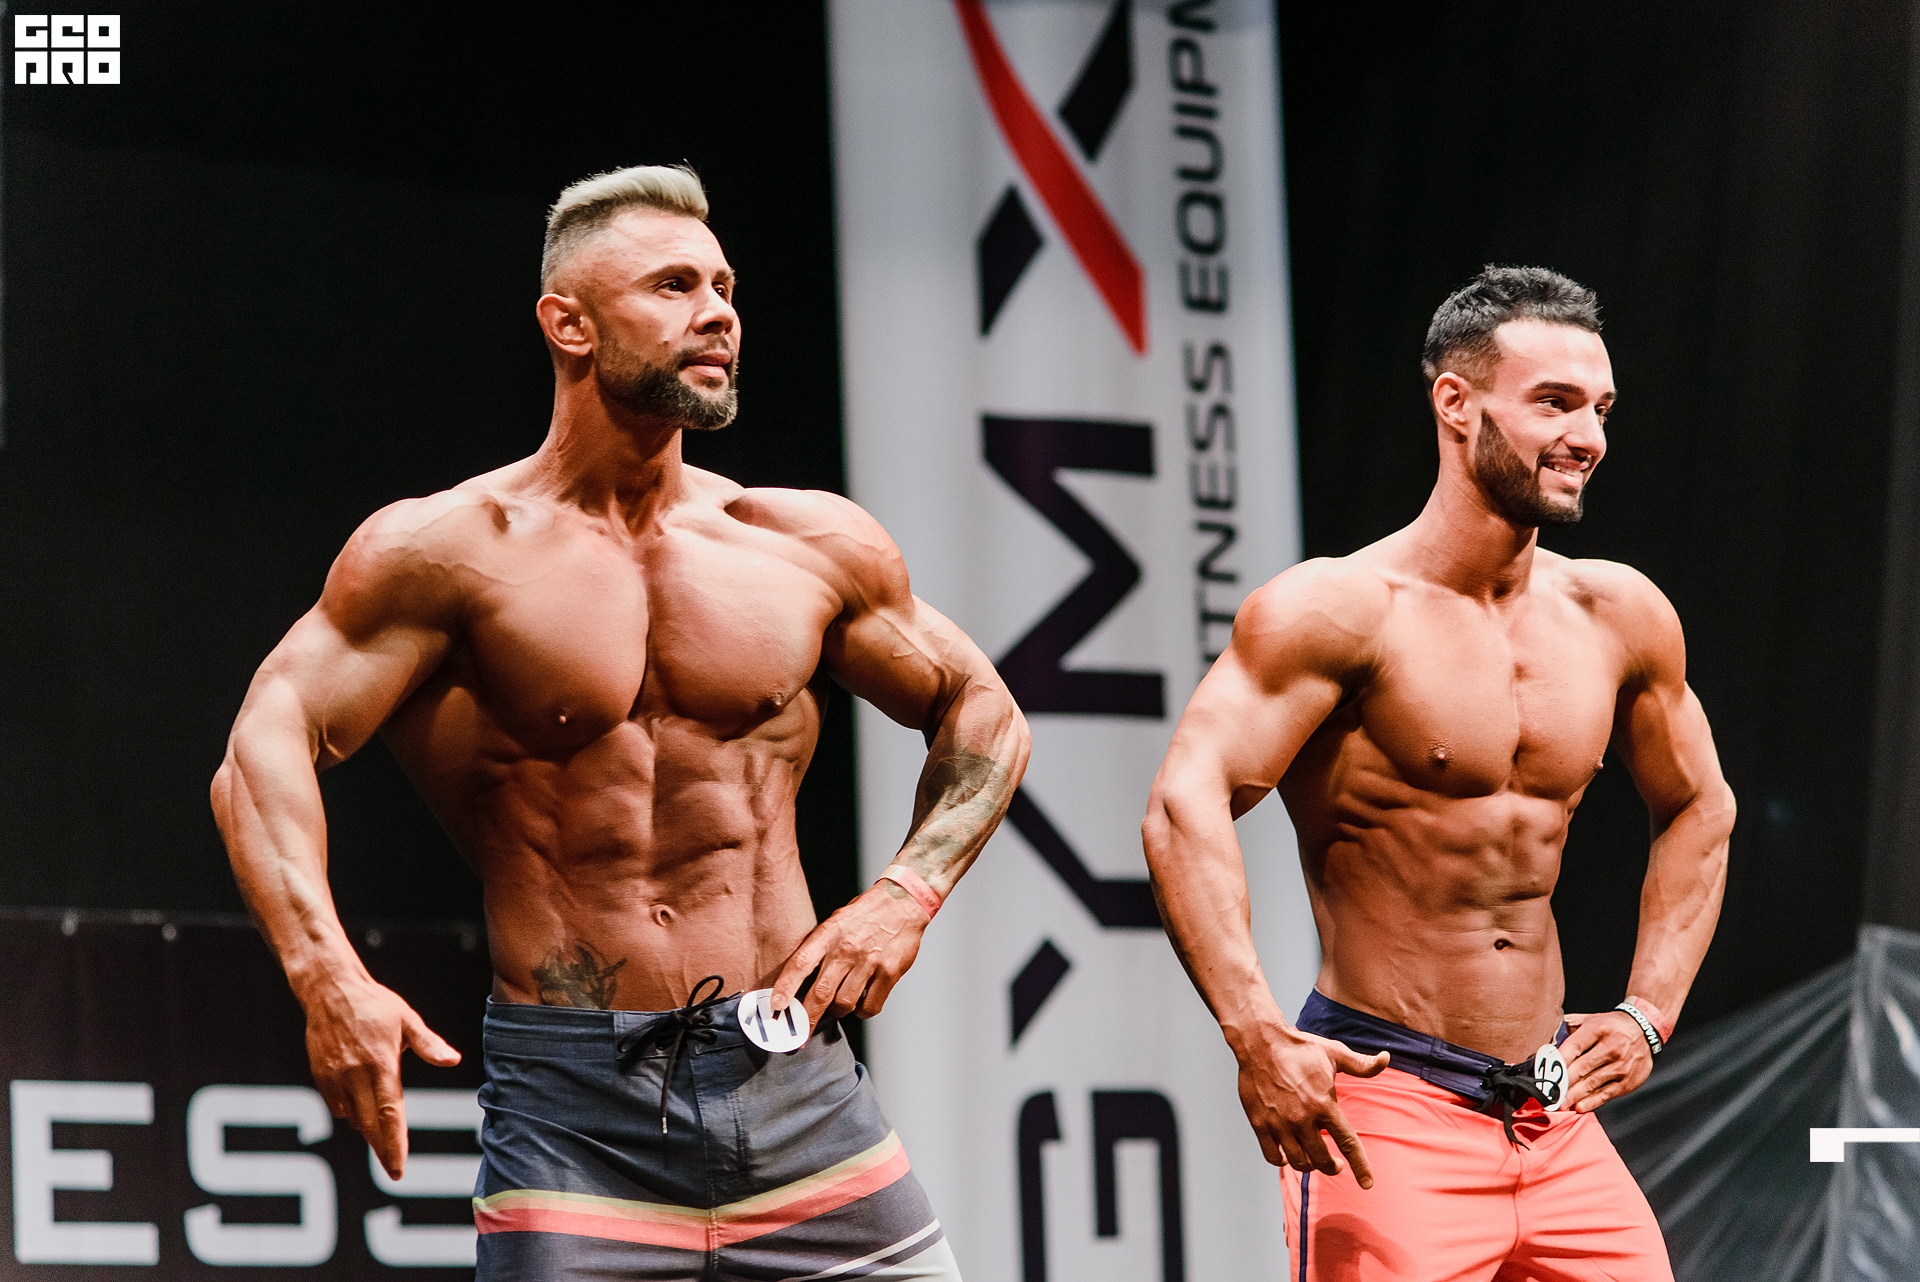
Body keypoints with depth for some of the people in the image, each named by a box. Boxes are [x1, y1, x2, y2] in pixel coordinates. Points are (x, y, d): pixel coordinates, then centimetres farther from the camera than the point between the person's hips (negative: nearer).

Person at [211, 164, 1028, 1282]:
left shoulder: (813, 547, 8)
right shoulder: (452, 550, -3)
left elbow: (982, 712, 21)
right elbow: (267, 743, -11)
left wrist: (905, 897, 4)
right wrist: (329, 976, -28)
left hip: (795, 1082, 3)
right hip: (571, 1100, -3)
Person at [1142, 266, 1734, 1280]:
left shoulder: (1619, 616, 9)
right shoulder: (1341, 609, -10)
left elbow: (1698, 809, 26)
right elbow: (1186, 804, -21)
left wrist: (1648, 1010, 15)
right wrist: (1257, 1039, -30)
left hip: (1556, 1113, 6)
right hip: (1387, 1102, -6)